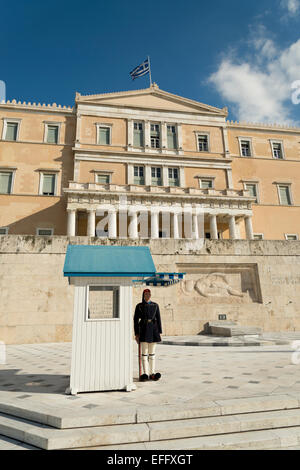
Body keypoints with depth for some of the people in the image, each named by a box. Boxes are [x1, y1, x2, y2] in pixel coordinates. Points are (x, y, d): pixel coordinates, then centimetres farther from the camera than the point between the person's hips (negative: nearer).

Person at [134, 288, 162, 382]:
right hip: (144, 329, -2)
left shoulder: (155, 305, 8)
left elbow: (158, 319, 8)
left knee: (152, 353, 7)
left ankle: (152, 373, 14)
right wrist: (136, 334, -3)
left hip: (153, 329, 2)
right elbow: (136, 320, 2)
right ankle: (145, 374, 5)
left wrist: (159, 332, 3)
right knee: (144, 353, -1)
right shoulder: (139, 306, 2)